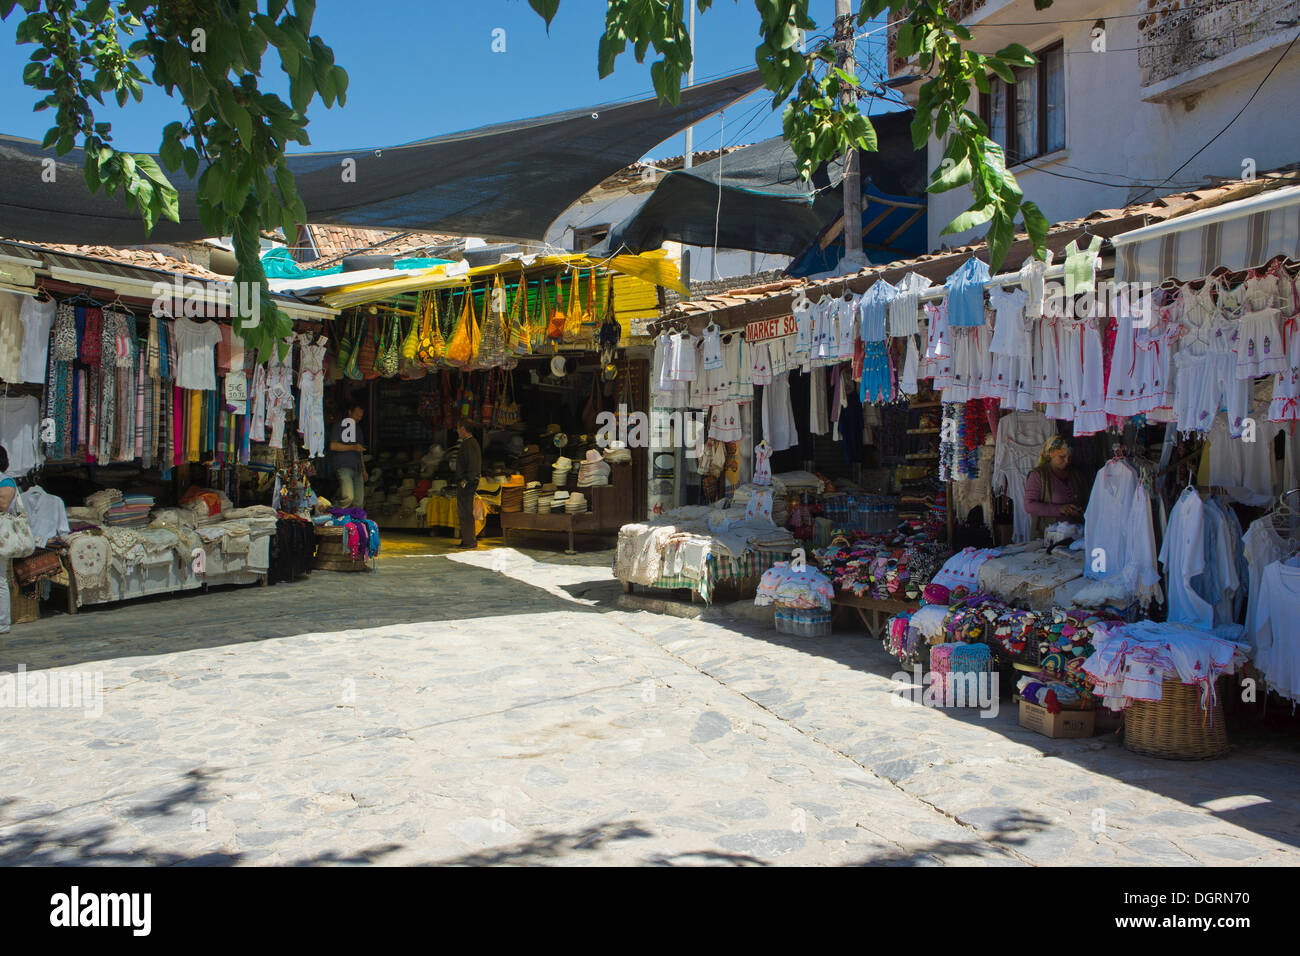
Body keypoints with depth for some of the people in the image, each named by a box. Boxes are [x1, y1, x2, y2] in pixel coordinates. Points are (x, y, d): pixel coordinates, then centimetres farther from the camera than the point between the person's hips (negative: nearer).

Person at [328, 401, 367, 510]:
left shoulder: (357, 428, 24)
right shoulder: (339, 425, 2)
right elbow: (333, 446, -10)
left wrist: (364, 470, 24)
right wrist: (352, 447, -15)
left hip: (357, 468, 7)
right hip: (344, 467, -7)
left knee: (359, 503, -1)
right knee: (348, 497, -25)